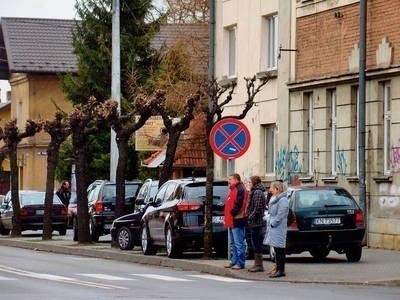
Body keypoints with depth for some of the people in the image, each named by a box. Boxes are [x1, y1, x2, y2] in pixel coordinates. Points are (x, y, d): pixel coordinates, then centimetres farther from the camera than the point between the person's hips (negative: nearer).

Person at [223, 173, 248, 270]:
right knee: (232, 243, 16)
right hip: (231, 220, 11)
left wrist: (232, 213, -15)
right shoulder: (233, 189, 20)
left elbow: (238, 204, -22)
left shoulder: (240, 189, -13)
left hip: (237, 220, -11)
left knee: (239, 243, -8)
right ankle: (234, 261, 22)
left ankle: (240, 263, -7)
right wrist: (226, 217, 16)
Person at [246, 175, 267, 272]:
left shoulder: (257, 193, -15)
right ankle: (257, 264, 18)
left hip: (257, 223, -11)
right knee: (255, 245, 13)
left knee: (257, 245, -6)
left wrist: (251, 217, -15)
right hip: (254, 223, 11)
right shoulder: (254, 192, 17)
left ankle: (259, 265, -3)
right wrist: (250, 216, 14)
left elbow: (258, 208, -22)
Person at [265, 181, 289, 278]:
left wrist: (273, 223, -16)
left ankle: (281, 270, -6)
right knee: (277, 250, 12)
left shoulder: (283, 200, -15)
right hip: (273, 227, 10)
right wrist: (270, 223, 12)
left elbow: (280, 215, -20)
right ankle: (278, 269, 17)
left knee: (279, 249, -8)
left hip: (279, 228, -10)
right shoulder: (274, 199, 17)